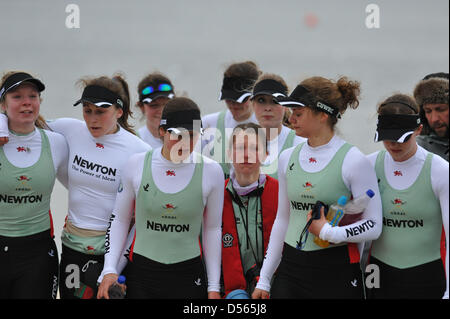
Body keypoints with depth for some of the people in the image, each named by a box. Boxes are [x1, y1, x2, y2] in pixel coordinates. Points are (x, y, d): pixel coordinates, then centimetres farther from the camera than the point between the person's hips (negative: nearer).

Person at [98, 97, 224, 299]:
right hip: (141, 274, 0)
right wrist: (109, 270, -2)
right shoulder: (137, 165, -2)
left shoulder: (211, 172, -2)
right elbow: (119, 220, 7)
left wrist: (214, 286, 7)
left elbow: (212, 229, 7)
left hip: (188, 276, 0)